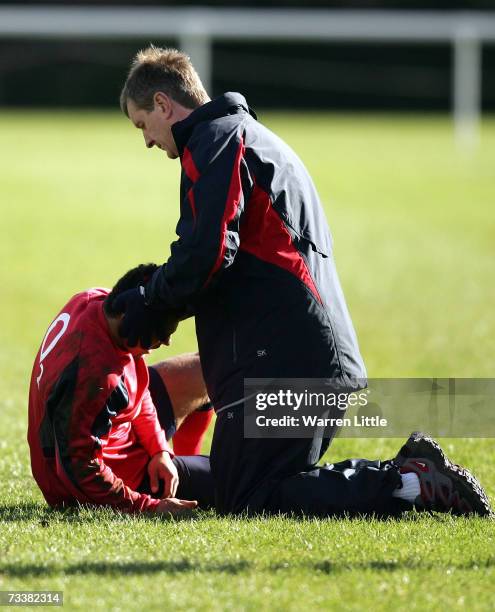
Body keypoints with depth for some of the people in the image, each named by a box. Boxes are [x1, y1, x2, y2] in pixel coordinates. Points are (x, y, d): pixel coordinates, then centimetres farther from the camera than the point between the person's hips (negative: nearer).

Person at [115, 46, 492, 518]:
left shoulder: (216, 140, -5)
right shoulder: (258, 138, 28)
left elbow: (208, 253, -19)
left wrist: (150, 299, -3)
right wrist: (158, 297, 16)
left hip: (280, 362, -10)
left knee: (247, 502, -9)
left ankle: (409, 485, -17)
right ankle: (411, 474, 3)